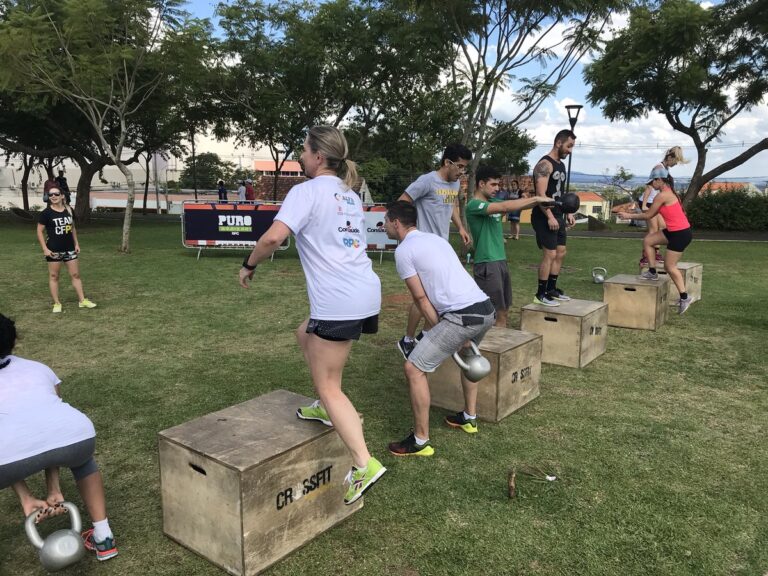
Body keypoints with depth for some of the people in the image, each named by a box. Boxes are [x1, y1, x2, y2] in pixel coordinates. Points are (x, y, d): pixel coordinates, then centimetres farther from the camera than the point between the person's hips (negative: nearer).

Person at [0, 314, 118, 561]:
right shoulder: (40, 369, 32)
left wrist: (26, 499, 27)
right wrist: (54, 490, 30)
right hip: (77, 435, 3)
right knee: (80, 455, 39)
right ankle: (104, 538, 40)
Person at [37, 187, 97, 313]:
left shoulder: (68, 210, 3)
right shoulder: (46, 212, -10)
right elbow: (39, 231, -7)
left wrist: (76, 244, 11)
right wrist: (45, 249, -13)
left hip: (69, 248, 4)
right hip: (54, 249, -4)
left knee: (75, 274, 7)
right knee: (53, 276, 5)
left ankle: (82, 300, 14)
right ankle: (57, 303, 13)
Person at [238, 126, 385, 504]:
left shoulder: (308, 190, -6)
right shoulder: (350, 195, 20)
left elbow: (274, 236, -18)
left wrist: (249, 265, -3)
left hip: (339, 301, -9)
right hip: (366, 291, 9)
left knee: (328, 386, 1)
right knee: (306, 334, 29)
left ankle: (364, 465, -4)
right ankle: (328, 408, 32)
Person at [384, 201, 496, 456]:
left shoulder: (403, 250, -1)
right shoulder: (435, 238, 23)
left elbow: (421, 299, -3)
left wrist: (441, 334, 5)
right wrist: (430, 331, 25)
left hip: (463, 315, -9)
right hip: (486, 309, 9)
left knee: (413, 368, -1)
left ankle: (420, 441, 8)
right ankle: (469, 418, 45)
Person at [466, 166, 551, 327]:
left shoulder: (494, 203, 14)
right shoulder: (474, 205, -13)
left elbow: (518, 205, 6)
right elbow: (504, 207, -24)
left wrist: (538, 202, -11)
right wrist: (535, 199, -20)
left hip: (501, 261, 9)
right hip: (486, 264, -9)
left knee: (503, 310, 14)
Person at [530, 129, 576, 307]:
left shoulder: (561, 165, 16)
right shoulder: (545, 164, -14)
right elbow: (541, 194, -21)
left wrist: (568, 213, 17)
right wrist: (549, 217, -26)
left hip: (557, 216, 10)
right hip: (544, 217, -10)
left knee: (560, 252, 12)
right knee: (550, 254, -11)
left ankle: (552, 289, 22)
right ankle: (540, 295, -3)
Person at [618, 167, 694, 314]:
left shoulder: (662, 195, -17)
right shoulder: (668, 192, 12)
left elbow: (648, 215, -10)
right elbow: (653, 213, 14)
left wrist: (629, 215, -1)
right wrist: (633, 213, 13)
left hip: (680, 234, -9)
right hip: (674, 231, 9)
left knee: (670, 266, 0)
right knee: (647, 241, 13)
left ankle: (684, 298, 8)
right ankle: (652, 272, 20)